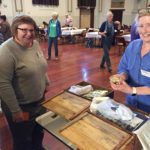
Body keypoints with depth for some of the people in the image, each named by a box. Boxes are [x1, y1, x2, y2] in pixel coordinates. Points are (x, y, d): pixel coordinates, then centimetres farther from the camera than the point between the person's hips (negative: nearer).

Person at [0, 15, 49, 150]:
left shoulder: (35, 43, -1)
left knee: (39, 133, 27)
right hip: (21, 106, -7)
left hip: (39, 101, 7)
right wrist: (16, 111, -22)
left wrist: (46, 84, 17)